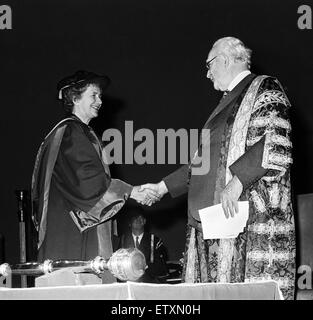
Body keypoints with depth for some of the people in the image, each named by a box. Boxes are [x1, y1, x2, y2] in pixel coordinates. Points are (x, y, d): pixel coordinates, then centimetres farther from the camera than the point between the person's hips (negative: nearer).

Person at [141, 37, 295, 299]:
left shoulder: (264, 90, 0)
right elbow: (204, 162, 28)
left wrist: (237, 181, -22)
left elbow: (276, 144, -16)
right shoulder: (228, 103, 26)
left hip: (254, 217, -8)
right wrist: (163, 187, 25)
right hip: (213, 220, 8)